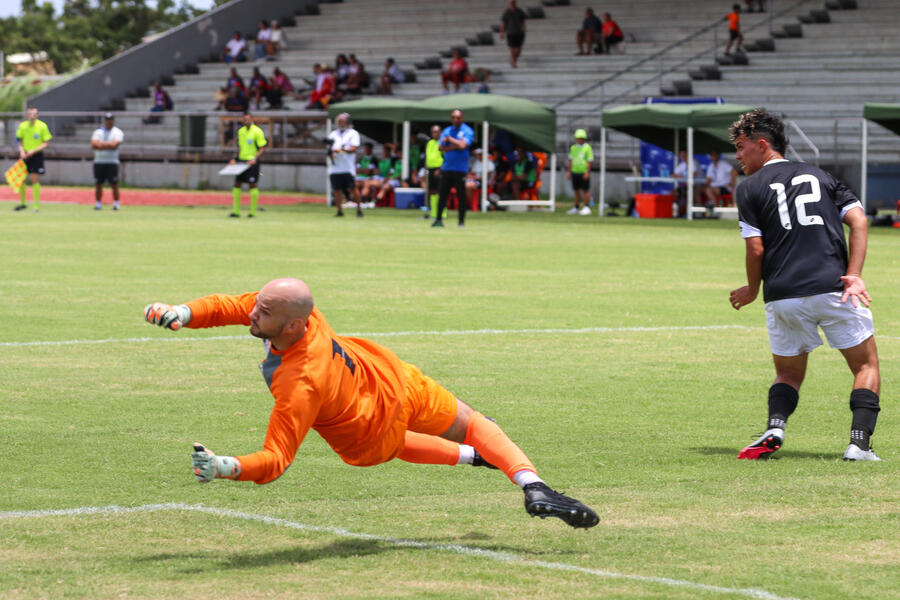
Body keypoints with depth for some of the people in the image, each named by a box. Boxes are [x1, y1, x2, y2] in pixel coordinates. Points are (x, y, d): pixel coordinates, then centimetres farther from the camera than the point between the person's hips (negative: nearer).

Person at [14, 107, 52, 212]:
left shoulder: (42, 126, -11)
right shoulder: (22, 126, -2)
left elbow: (47, 143, -8)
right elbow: (19, 140, 12)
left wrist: (34, 150, -17)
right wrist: (21, 150, -7)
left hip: (37, 155, -3)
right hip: (25, 155, 3)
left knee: (35, 180, -5)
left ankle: (37, 205, 4)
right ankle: (22, 203, 22)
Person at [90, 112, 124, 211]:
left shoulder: (117, 132, 3)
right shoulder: (98, 131, 12)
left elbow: (115, 145, -13)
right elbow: (94, 144, -4)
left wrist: (101, 144, -7)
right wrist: (108, 145, -13)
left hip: (112, 162, -3)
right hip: (98, 161, 3)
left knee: (114, 184, -6)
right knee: (98, 184, 3)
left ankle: (116, 203, -2)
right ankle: (98, 203, 9)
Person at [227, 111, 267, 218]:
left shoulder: (257, 131, -8)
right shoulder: (241, 131, 12)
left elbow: (263, 148, -8)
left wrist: (255, 159, -19)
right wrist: (235, 159, 11)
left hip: (252, 162, -7)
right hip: (241, 161, 7)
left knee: (253, 185, -5)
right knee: (237, 185, 4)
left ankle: (253, 211, 0)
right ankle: (236, 211, 9)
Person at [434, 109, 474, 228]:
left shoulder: (467, 131, -1)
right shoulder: (447, 130, 13)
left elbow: (462, 145, -18)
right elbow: (440, 147, 3)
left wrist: (449, 139, -6)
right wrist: (455, 146, -9)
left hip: (460, 168, -4)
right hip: (446, 168, 4)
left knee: (461, 196, -3)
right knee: (442, 195, 4)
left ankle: (461, 221, 3)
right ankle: (438, 219, 9)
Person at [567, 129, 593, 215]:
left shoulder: (587, 148, -4)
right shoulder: (573, 148, 11)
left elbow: (589, 161, -7)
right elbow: (571, 160, 15)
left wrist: (587, 172, -14)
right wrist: (569, 171, 10)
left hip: (584, 172, -5)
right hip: (574, 172, 5)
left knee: (585, 190, -4)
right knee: (576, 190, 8)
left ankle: (587, 208, -1)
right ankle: (576, 208, 14)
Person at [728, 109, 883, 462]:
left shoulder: (750, 188, 8)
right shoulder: (818, 175, 18)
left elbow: (756, 249, -1)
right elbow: (858, 221, 5)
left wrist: (752, 291, 16)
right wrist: (854, 274, -1)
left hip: (783, 297, 0)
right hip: (832, 287, 1)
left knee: (788, 374, 17)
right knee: (866, 367, 11)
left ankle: (775, 428, -9)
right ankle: (859, 443, -7)